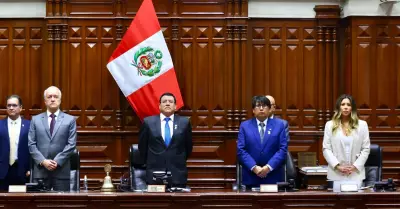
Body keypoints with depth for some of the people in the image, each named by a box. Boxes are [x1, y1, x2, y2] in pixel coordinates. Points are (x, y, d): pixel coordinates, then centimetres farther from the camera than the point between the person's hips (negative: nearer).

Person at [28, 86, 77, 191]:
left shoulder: (70, 120, 7)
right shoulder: (36, 120, 11)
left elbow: (71, 144, -1)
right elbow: (31, 144, 5)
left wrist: (57, 161, -11)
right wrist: (43, 161, -9)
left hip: (61, 170, -1)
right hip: (40, 170, 1)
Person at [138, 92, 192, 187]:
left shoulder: (184, 122, 4)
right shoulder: (148, 122, 3)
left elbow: (188, 146, 15)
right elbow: (142, 146, 13)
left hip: (178, 174, 1)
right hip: (155, 173, 0)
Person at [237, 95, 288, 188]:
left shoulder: (279, 124, 6)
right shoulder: (245, 126, 7)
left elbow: (283, 149, -2)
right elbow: (241, 150, -1)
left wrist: (269, 167, -13)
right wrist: (254, 167, -14)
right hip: (251, 177, 0)